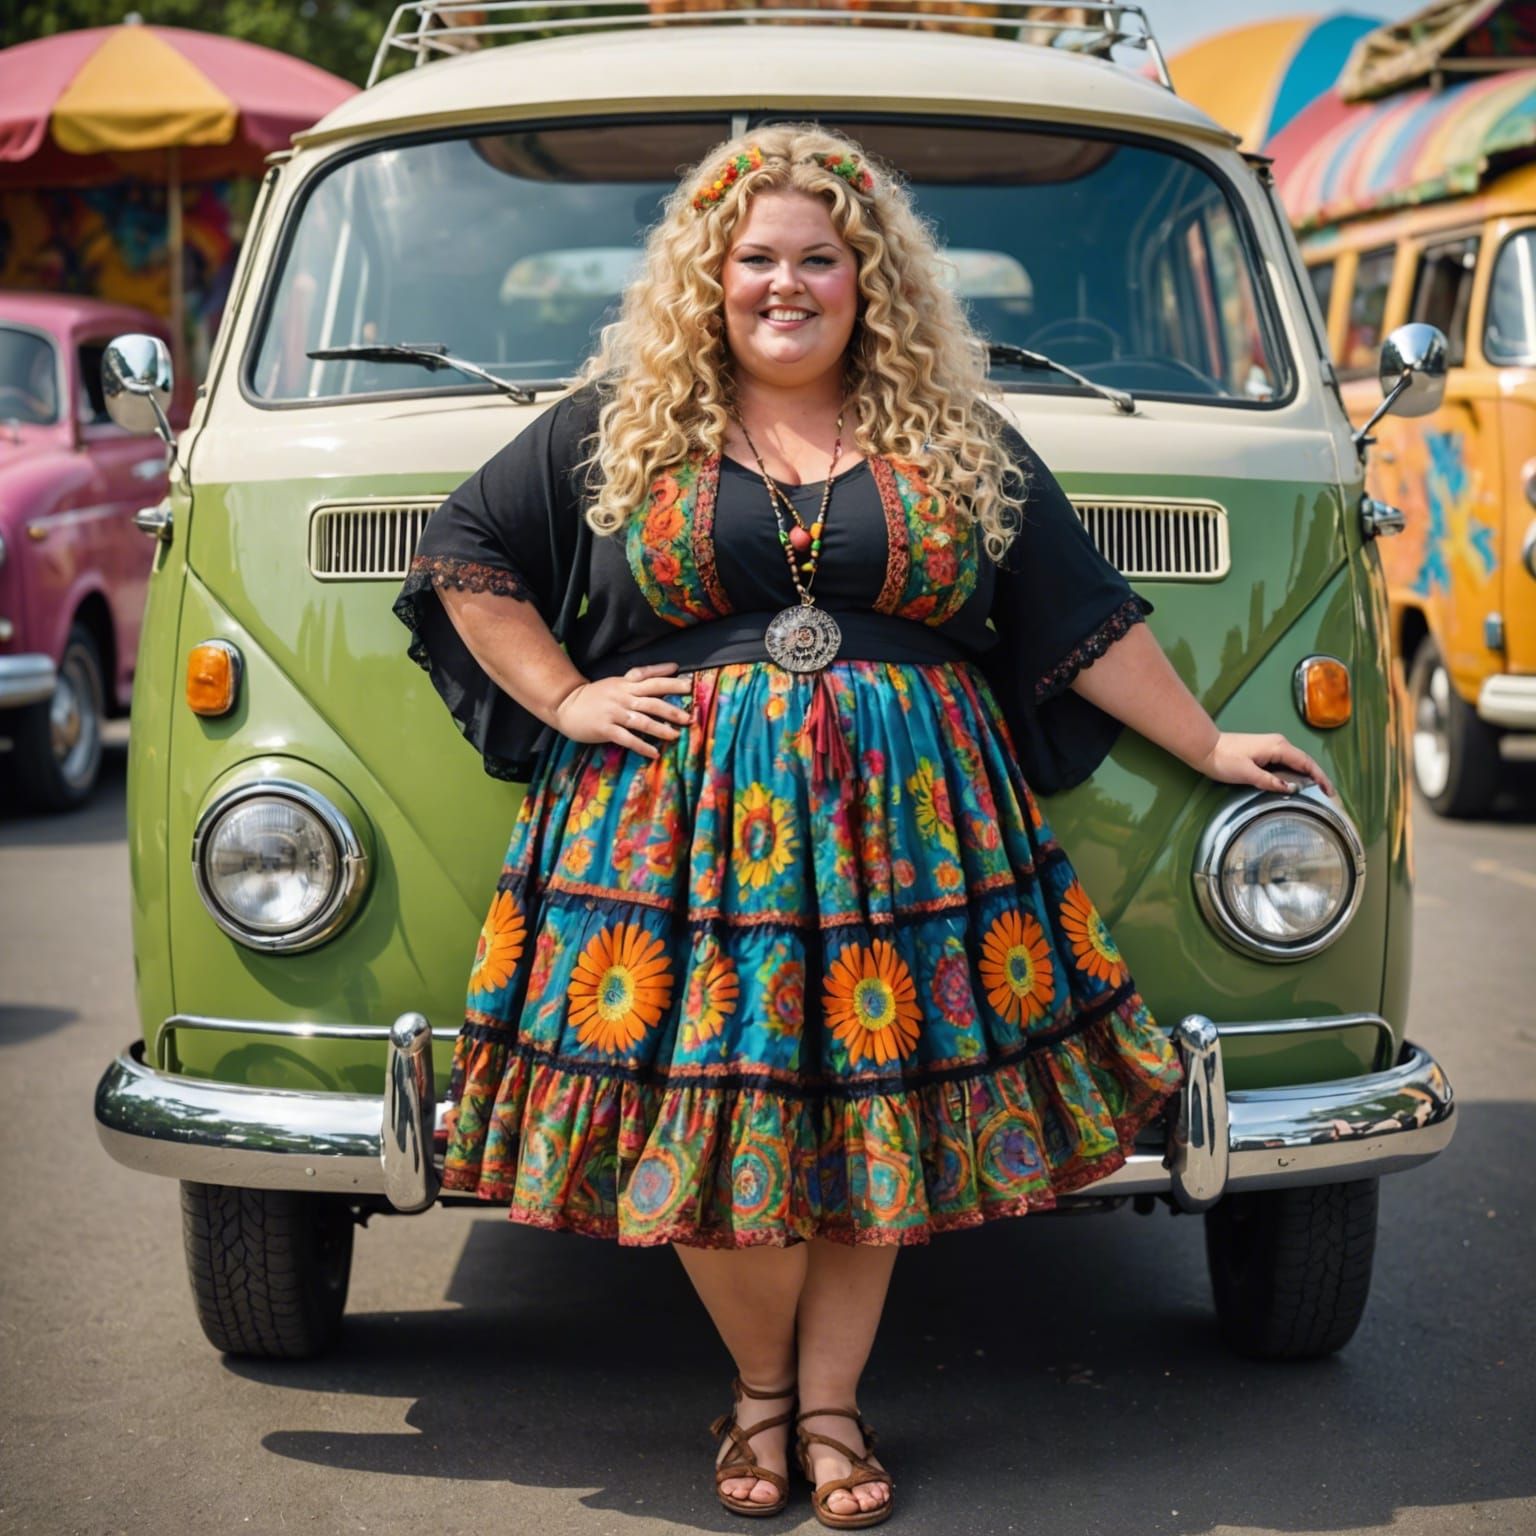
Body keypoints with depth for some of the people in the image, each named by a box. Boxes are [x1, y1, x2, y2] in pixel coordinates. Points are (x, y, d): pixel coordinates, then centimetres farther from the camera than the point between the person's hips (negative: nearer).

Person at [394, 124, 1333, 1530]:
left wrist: (1210, 745, 12)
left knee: (879, 1106, 2)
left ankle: (830, 1399, 17)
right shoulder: (619, 426, 7)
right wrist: (563, 697, 0)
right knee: (706, 1107, -1)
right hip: (684, 821, 0)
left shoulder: (960, 442, 9)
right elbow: (463, 551, 10)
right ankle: (760, 1386, 20)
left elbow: (1084, 614, 12)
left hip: (902, 820, 1)